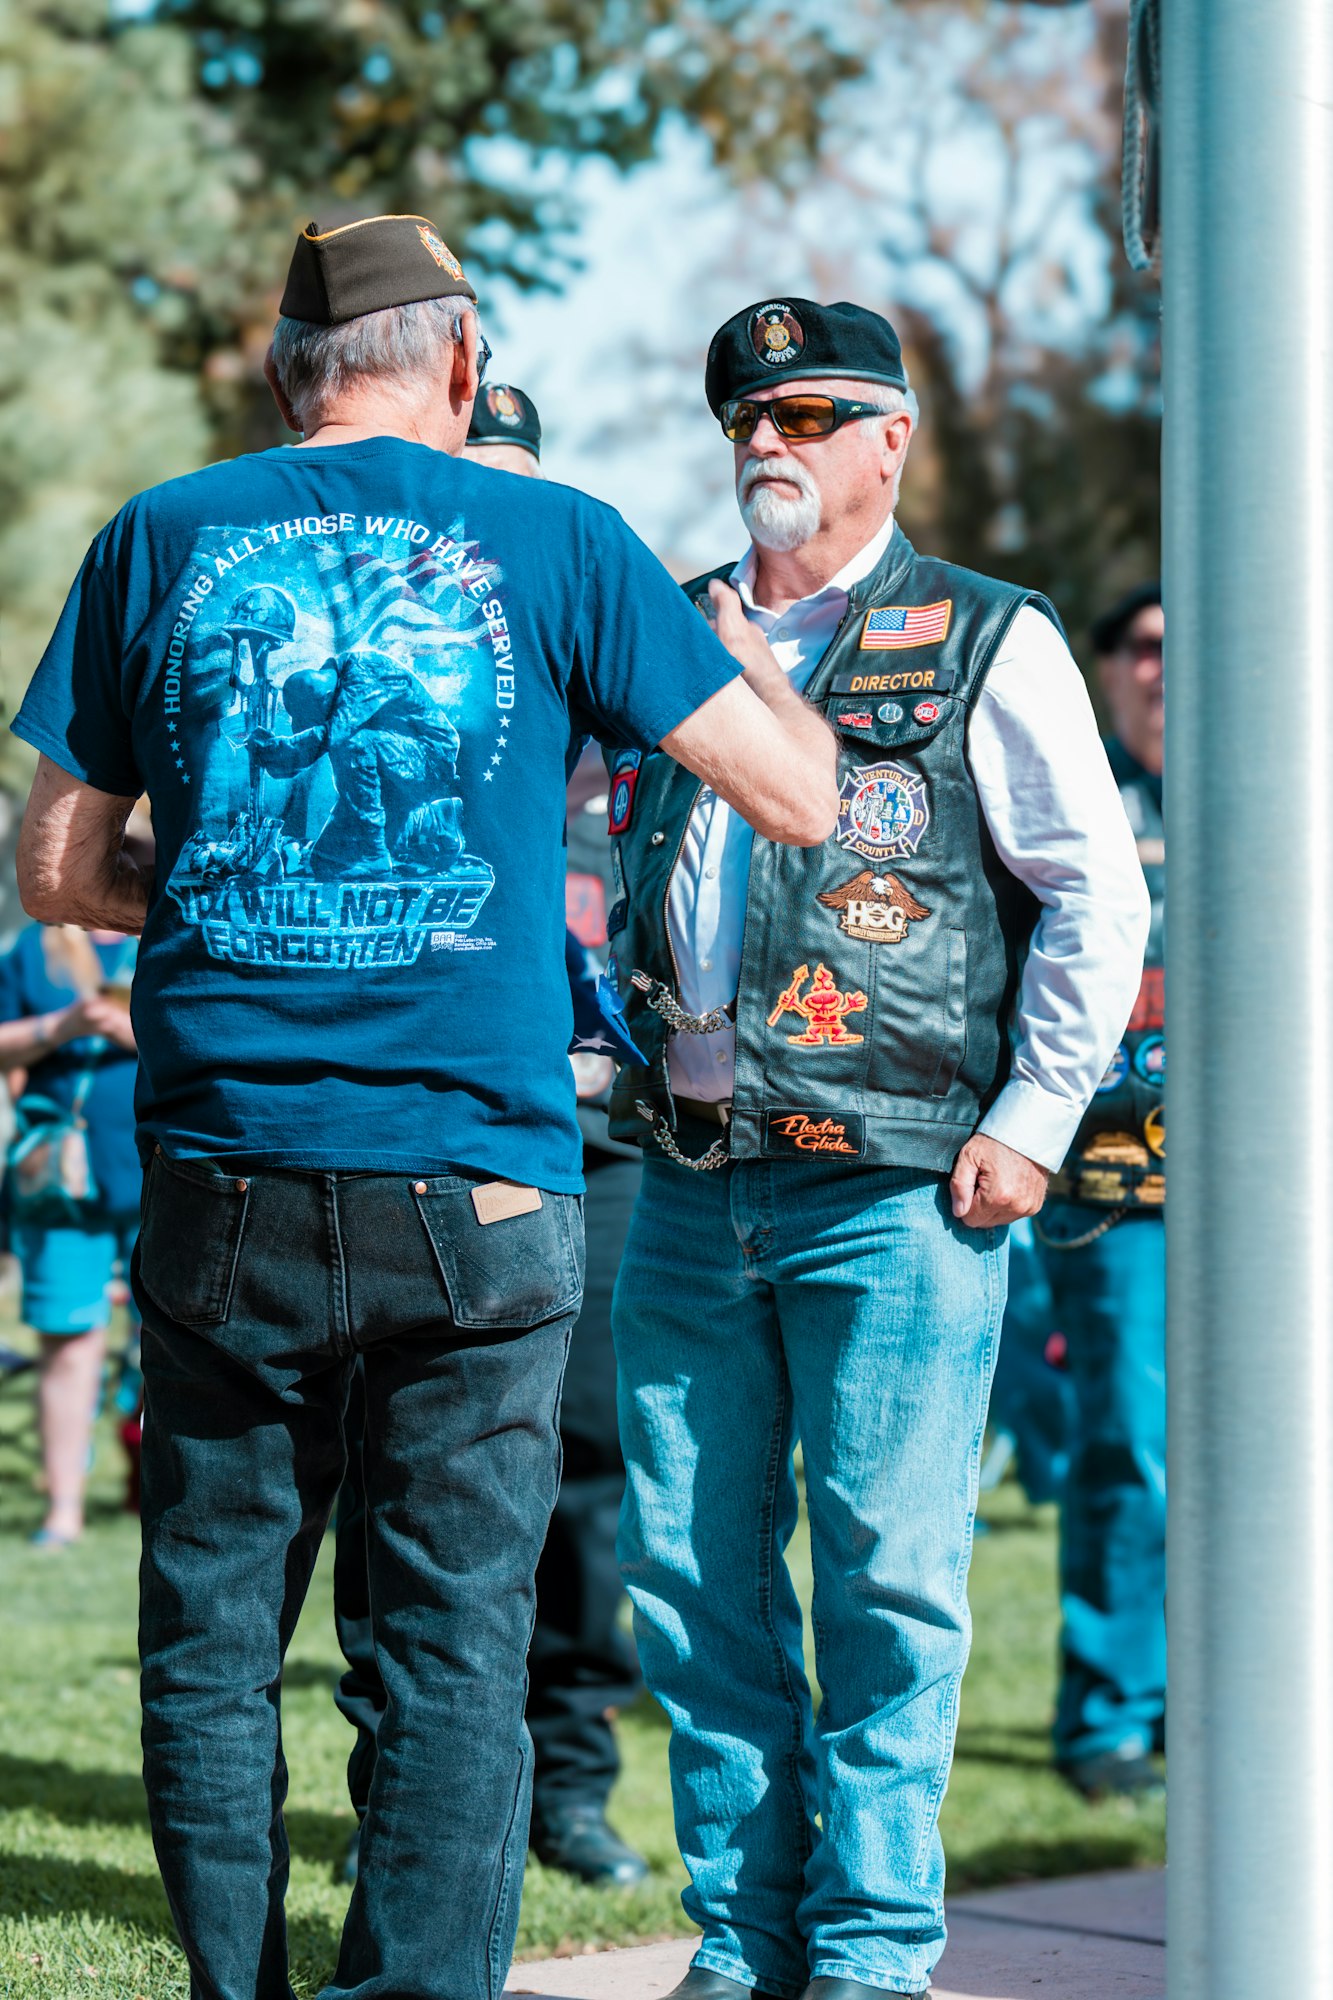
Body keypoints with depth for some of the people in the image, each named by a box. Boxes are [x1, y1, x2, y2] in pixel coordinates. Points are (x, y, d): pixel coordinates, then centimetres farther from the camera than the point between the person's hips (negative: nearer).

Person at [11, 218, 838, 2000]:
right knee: (460, 1652, 2)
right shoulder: (553, 543, 2)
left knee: (213, 1641, 11)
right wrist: (742, 635, 24)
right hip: (476, 1184, -1)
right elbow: (802, 798, 5)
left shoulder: (161, 541, 7)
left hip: (229, 1183, 2)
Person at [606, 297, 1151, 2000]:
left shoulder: (984, 647, 2)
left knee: (882, 1580, -3)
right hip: (689, 1183, 5)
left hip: (892, 1189, -5)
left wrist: (1031, 1125, -6)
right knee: (692, 1568, 5)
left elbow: (1098, 897, 0)